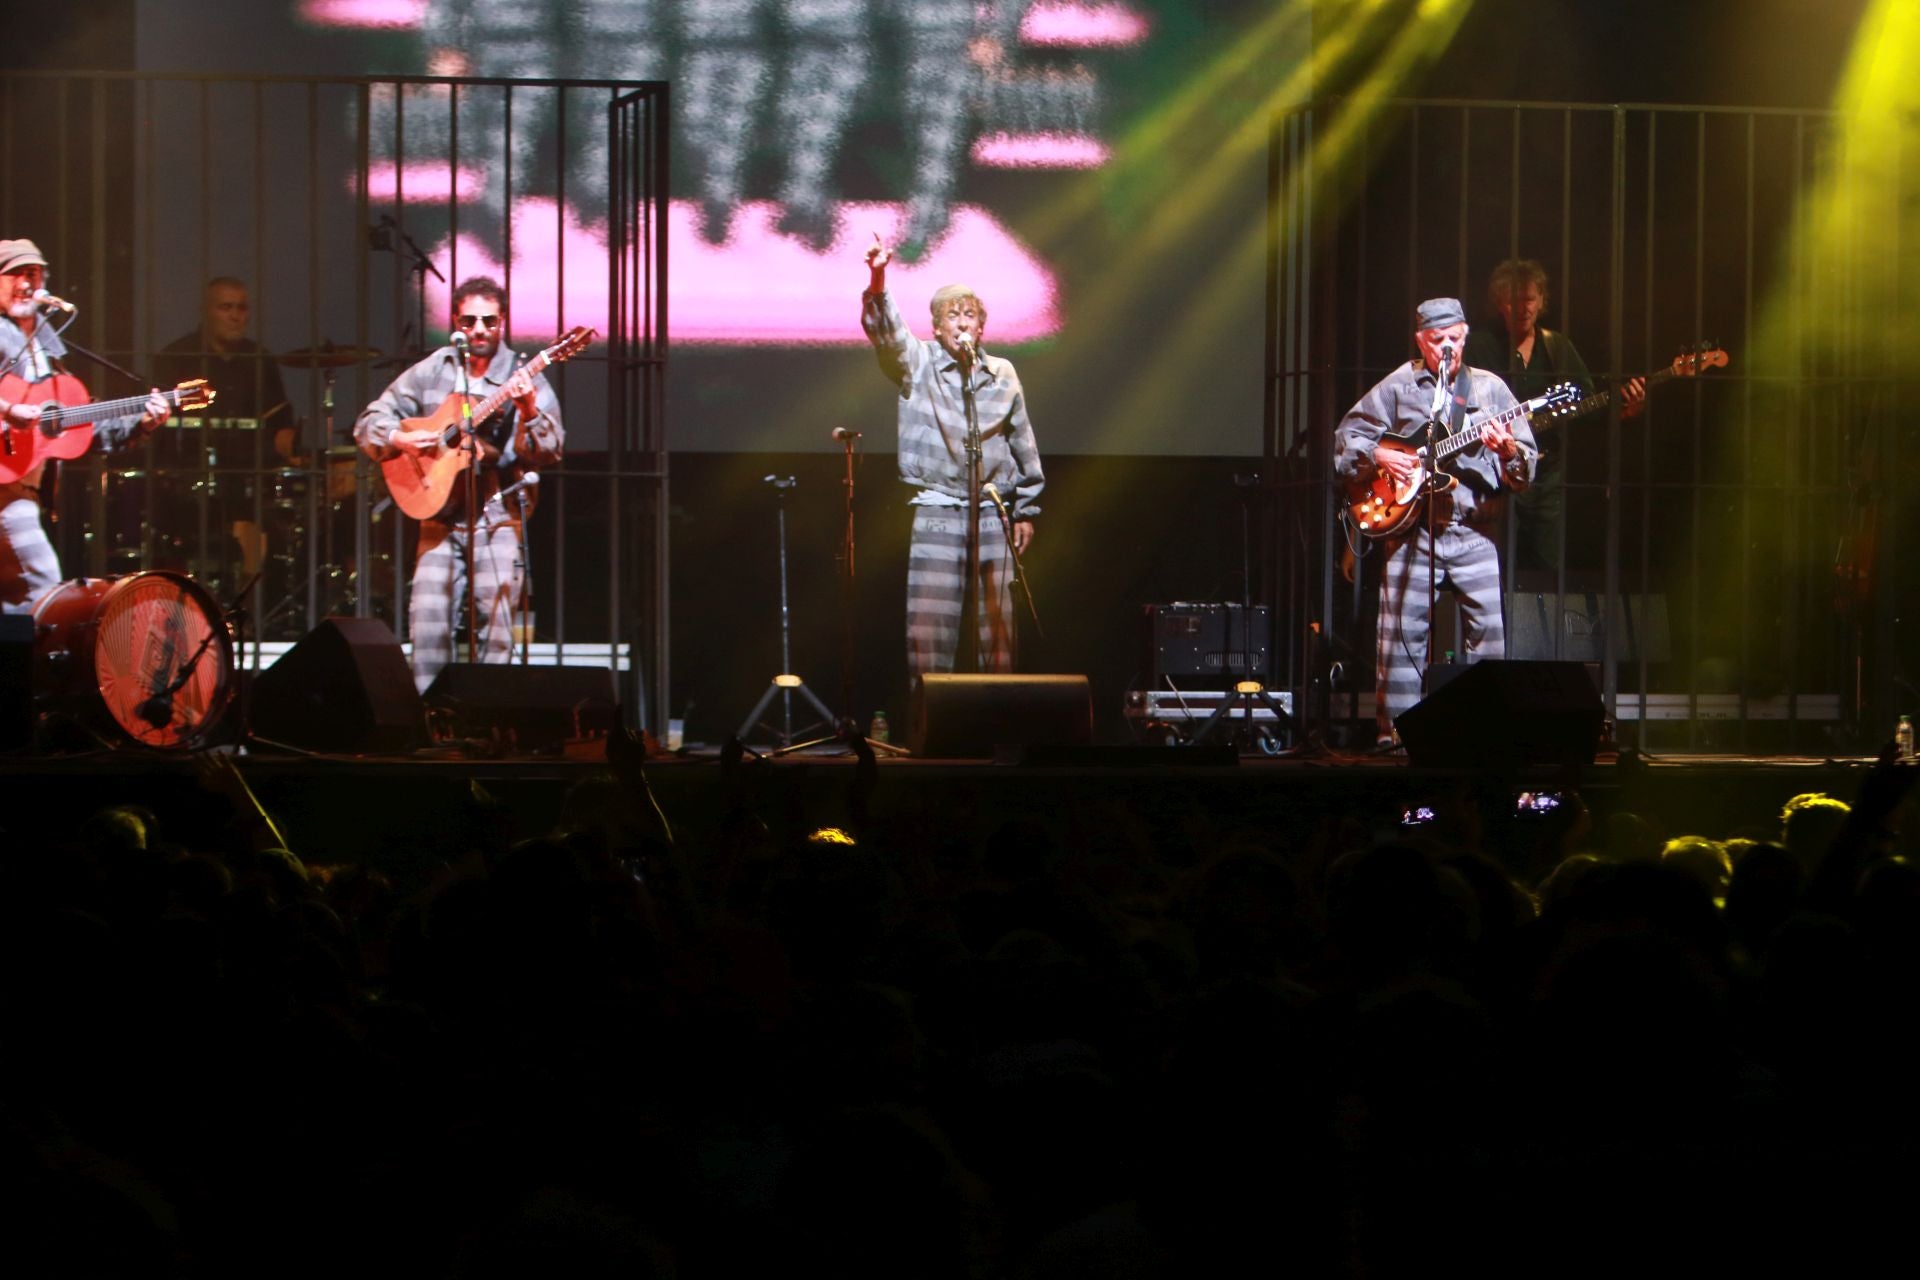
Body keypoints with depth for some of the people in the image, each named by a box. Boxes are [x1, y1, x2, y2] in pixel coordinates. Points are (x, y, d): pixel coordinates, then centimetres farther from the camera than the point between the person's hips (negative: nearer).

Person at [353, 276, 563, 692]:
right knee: (428, 615, -7)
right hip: (441, 514, 2)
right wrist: (399, 440, -8)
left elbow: (549, 453, -8)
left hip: (499, 517, -2)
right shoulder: (430, 373, 9)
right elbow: (369, 423, 12)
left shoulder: (523, 379, 1)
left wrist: (529, 413, -26)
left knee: (496, 613, -10)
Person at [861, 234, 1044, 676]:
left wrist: (1026, 511, 15)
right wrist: (877, 283, -34)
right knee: (929, 624, -6)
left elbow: (1023, 444, 15)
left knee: (997, 623, 2)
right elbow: (884, 330, -15)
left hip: (992, 513, 2)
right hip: (934, 513, -2)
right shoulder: (918, 364, 3)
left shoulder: (1003, 375, 9)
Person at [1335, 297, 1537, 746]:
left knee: (1490, 630, -4)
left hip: (1474, 531, 1)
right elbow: (1345, 439, 9)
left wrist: (1509, 452, -17)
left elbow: (1527, 470, 5)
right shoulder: (1397, 388, 6)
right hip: (1412, 530, -1)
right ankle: (1394, 732, 4)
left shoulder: (1489, 388, 9)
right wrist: (1379, 457, -9)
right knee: (1401, 632, -3)